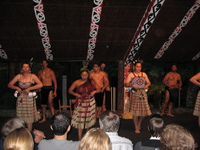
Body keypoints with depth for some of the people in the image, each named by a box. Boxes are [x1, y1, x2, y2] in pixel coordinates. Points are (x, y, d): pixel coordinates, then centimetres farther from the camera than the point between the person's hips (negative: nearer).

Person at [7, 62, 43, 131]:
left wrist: (29, 89, -16)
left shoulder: (32, 76, -2)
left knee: (29, 118, 2)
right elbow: (9, 85, 9)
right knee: (20, 118, 5)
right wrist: (16, 88, -10)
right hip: (20, 99, 3)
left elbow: (40, 85, -15)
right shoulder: (19, 76, 6)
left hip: (29, 98, -3)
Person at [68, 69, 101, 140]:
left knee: (89, 119, 11)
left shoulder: (91, 82, 3)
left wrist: (94, 91, -11)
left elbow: (99, 89, 9)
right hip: (81, 103, -2)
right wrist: (76, 94, -13)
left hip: (90, 102, 2)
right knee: (80, 121, -6)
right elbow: (69, 90, 3)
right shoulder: (77, 82, -3)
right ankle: (80, 138, 1)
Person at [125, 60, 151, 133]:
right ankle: (136, 128, 11)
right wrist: (132, 85, -24)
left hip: (143, 94, 4)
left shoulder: (144, 74, 14)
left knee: (144, 111, 2)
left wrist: (147, 85, -9)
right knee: (135, 111, -4)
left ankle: (139, 124, 30)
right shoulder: (131, 75, 3)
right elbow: (126, 84, -6)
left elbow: (149, 83, 13)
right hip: (134, 94, -3)